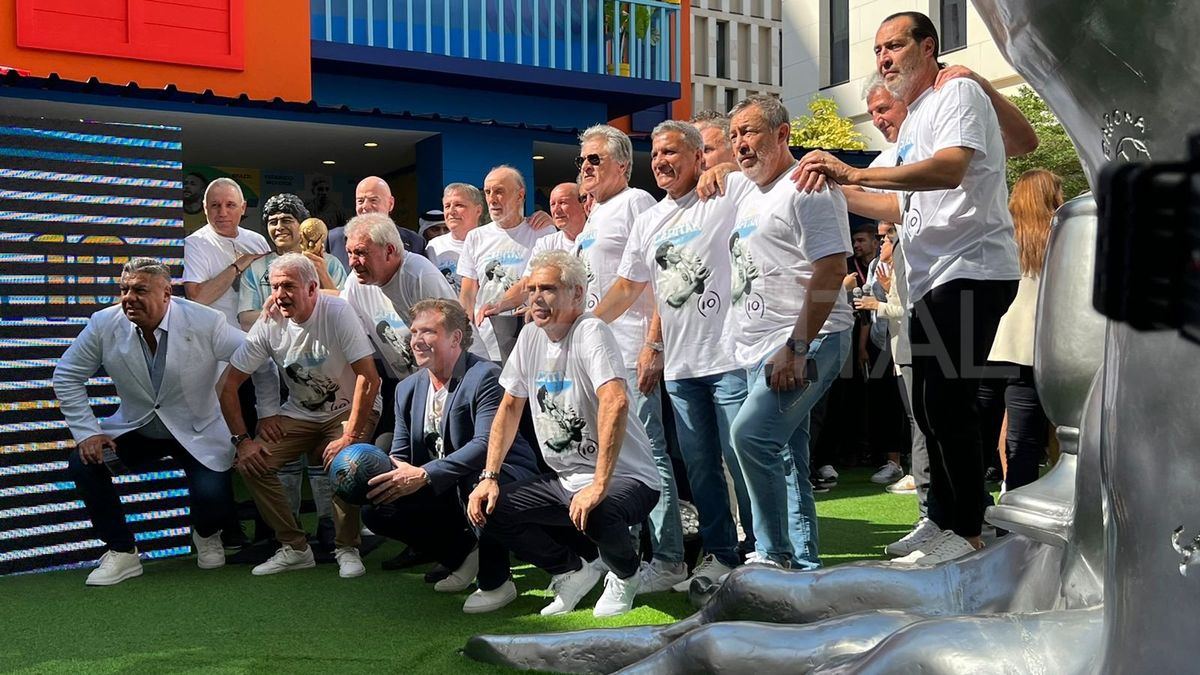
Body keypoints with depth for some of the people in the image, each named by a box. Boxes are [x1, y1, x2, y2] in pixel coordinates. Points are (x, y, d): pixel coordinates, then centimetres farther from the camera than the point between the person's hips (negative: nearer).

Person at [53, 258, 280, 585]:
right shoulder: (104, 324, -12)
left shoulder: (205, 323, -19)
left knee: (213, 500, -22)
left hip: (198, 433, -3)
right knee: (84, 463, -21)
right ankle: (121, 552, -2)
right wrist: (87, 432, -9)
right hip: (135, 429, 3)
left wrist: (267, 412, -5)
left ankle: (206, 536, 19)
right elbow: (68, 376, -2)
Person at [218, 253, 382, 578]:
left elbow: (369, 378, -25)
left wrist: (350, 436, -27)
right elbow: (229, 385, -3)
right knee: (252, 462, -15)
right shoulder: (269, 324, -9)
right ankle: (295, 547, 0)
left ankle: (347, 548, -6)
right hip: (300, 414, 4)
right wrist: (242, 440, -10)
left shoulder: (337, 313, -21)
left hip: (349, 409, -4)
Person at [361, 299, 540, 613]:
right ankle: (465, 552, 12)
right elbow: (400, 454, 8)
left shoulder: (485, 376, -18)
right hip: (445, 491, 7)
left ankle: (496, 582, -15)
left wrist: (424, 475, -38)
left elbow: (488, 444, -30)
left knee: (477, 481, -40)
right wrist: (387, 473, -18)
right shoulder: (408, 388, 6)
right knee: (376, 510, -9)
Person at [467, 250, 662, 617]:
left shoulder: (590, 332, -19)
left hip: (625, 478, -7)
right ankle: (577, 568, 12)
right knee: (487, 509, -7)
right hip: (563, 479, 7)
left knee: (595, 513, -37)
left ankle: (625, 574, 1)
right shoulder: (531, 335, 4)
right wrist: (489, 477, 3)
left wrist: (598, 486, -39)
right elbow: (509, 408, 12)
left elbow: (616, 403, -35)